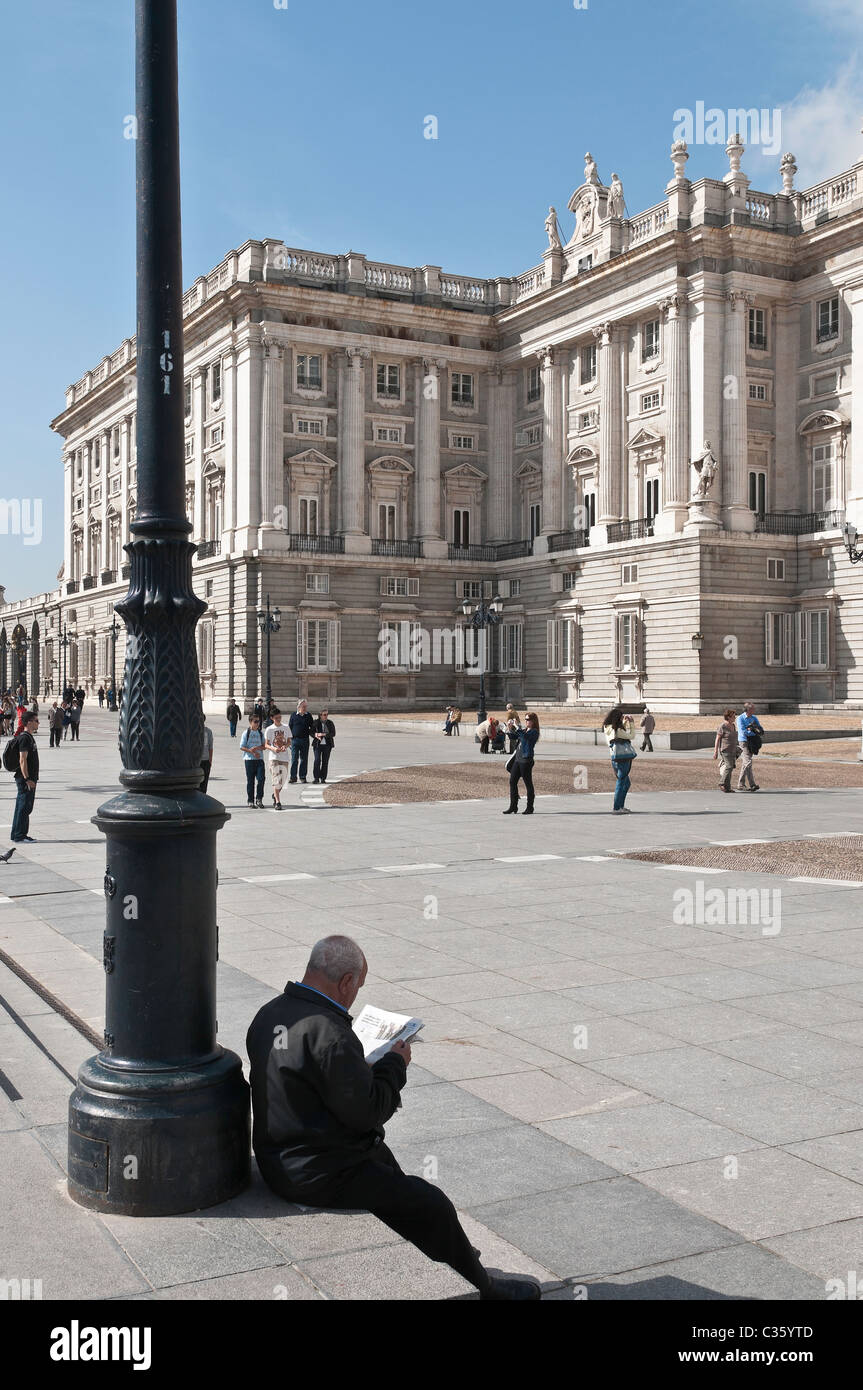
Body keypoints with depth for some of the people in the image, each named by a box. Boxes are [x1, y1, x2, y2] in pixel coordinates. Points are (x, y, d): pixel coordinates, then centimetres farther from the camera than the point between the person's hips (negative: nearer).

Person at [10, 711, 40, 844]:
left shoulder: (29, 737, 16)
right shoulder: (25, 738, -16)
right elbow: (22, 760, -22)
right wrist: (27, 779, -24)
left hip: (29, 779, 10)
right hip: (26, 780, -10)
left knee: (24, 807, 14)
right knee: (24, 807, -6)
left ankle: (17, 835, 20)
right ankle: (19, 836, -2)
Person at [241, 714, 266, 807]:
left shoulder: (260, 733, 11)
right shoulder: (246, 733, 0)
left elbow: (264, 746, 8)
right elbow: (242, 747, -4)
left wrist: (257, 748, -12)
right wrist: (252, 751, -14)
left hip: (260, 759, 3)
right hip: (249, 759, -3)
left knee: (261, 778, -9)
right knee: (250, 780, 2)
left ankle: (259, 799, 0)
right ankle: (250, 801, 10)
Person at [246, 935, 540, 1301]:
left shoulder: (268, 1014, 2)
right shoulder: (329, 1033, -28)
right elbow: (366, 1112, -23)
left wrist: (371, 1069, 10)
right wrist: (394, 1064, -7)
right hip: (319, 1173, -10)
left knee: (381, 1158, 32)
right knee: (432, 1205, -6)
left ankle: (447, 1249, 45)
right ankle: (486, 1286, 15)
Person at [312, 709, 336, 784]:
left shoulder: (330, 723, 5)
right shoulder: (316, 722, 2)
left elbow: (333, 733, -3)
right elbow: (311, 732, 5)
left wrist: (324, 734, -16)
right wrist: (316, 735, -16)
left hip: (327, 745, 2)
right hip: (318, 744, -2)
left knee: (325, 762, 0)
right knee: (317, 760, -13)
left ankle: (323, 778, 6)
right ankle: (316, 777, -6)